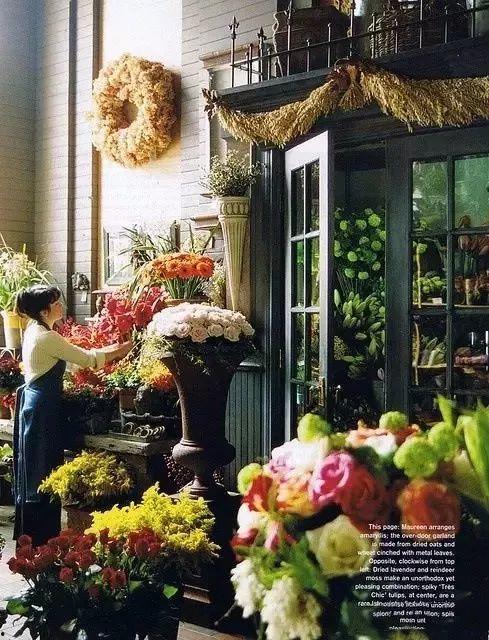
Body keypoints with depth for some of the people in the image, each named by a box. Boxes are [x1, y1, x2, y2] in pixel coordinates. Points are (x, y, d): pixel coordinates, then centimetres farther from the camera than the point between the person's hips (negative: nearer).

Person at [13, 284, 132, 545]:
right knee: (43, 473, -2)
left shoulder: (35, 330, 11)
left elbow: (74, 353, 17)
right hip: (44, 408, -10)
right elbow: (87, 359, -15)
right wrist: (122, 350, -2)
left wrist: (112, 348, 14)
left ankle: (30, 536, 26)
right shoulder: (47, 337, -19)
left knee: (35, 473, 16)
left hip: (34, 403, 10)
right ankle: (41, 538, 8)